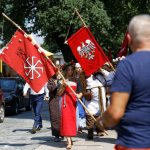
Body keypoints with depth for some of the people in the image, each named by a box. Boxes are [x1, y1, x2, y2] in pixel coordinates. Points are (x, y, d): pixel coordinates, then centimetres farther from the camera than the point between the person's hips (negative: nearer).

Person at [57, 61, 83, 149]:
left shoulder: (76, 81, 11)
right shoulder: (62, 81, 4)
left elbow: (80, 92, 13)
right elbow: (59, 93, -1)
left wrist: (79, 95, -9)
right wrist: (64, 86, -15)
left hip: (74, 102, 3)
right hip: (65, 102, -3)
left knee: (72, 120, 7)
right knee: (66, 120, -11)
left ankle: (70, 139, 25)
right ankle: (69, 142, -15)